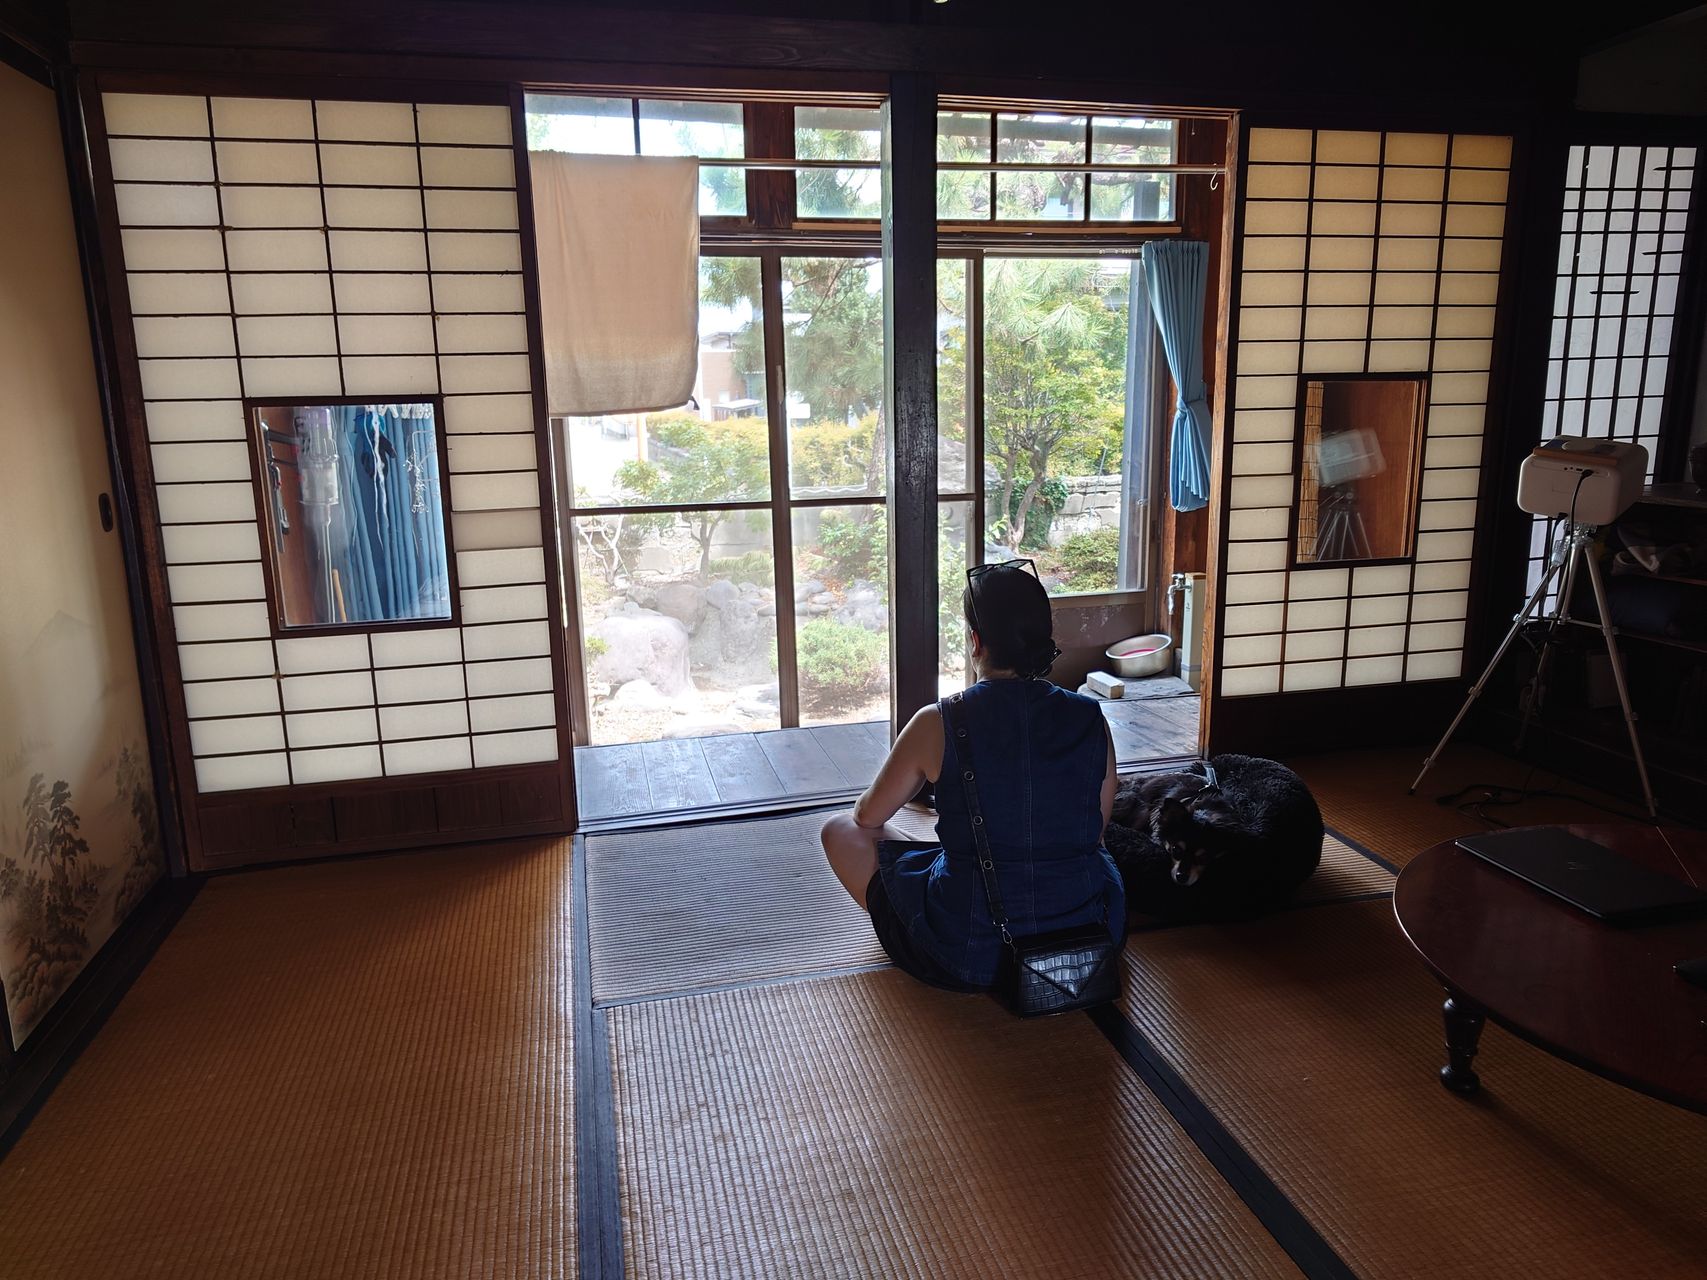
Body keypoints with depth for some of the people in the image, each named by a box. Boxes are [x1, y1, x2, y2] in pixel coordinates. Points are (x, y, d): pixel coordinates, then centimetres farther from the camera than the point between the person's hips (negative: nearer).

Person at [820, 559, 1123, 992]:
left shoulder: (937, 724, -16)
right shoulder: (1092, 721, -8)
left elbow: (867, 816, 1)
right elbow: (1096, 831, 7)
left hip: (966, 958, -4)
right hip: (1089, 938, 5)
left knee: (841, 831, 16)